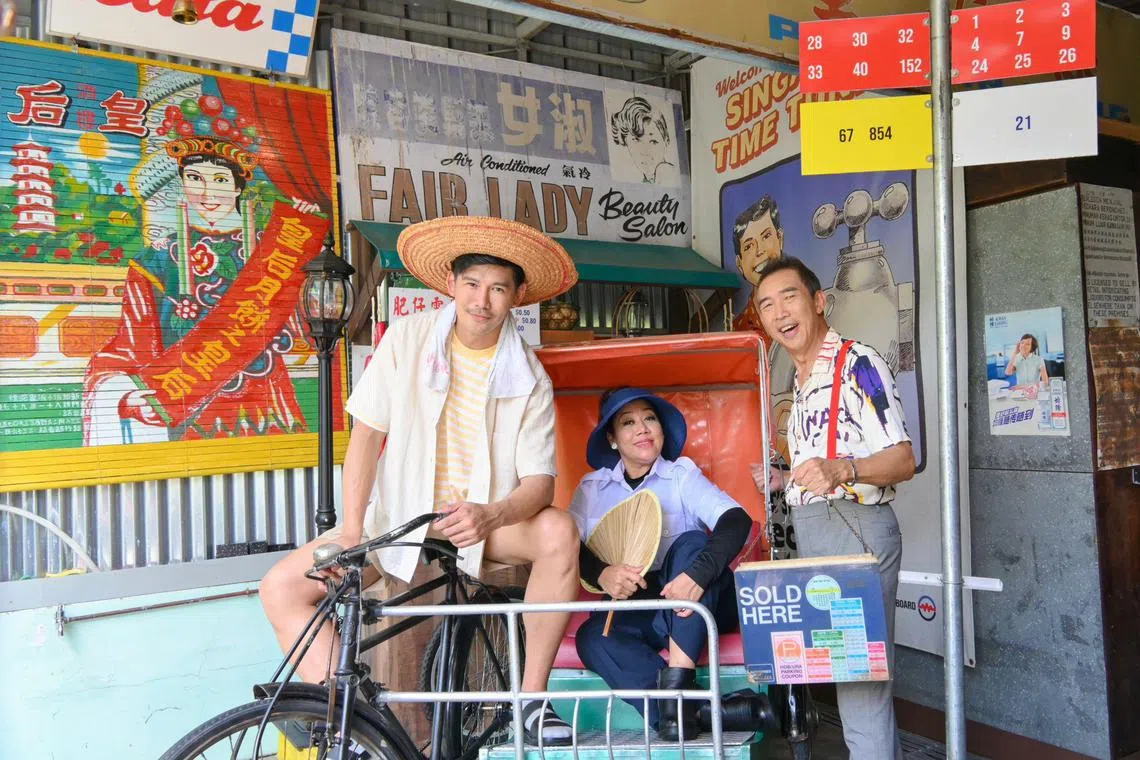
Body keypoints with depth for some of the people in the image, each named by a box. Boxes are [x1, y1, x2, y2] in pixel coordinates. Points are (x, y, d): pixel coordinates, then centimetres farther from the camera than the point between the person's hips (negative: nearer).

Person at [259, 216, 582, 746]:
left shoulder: (529, 378, -7)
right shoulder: (407, 337, -6)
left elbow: (539, 481, -12)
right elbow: (367, 434, -7)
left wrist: (488, 516, -34)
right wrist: (351, 531, -15)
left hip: (486, 522, -1)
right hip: (399, 517, 1)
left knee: (558, 531, -30)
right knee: (282, 587, -13)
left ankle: (531, 697, -14)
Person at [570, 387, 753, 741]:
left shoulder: (682, 474, 0)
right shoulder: (592, 487, 8)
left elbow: (737, 520, -17)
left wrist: (698, 573, -36)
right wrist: (601, 573, -27)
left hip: (691, 607, -1)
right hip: (629, 610, 1)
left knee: (693, 542, -29)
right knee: (592, 638, -29)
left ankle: (677, 680, -36)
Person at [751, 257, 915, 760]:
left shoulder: (857, 363, -8)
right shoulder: (803, 382, 19)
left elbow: (902, 460, -16)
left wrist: (839, 470, -31)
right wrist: (782, 481, 21)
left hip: (855, 530, -9)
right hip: (812, 535, 9)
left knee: (860, 682, -5)